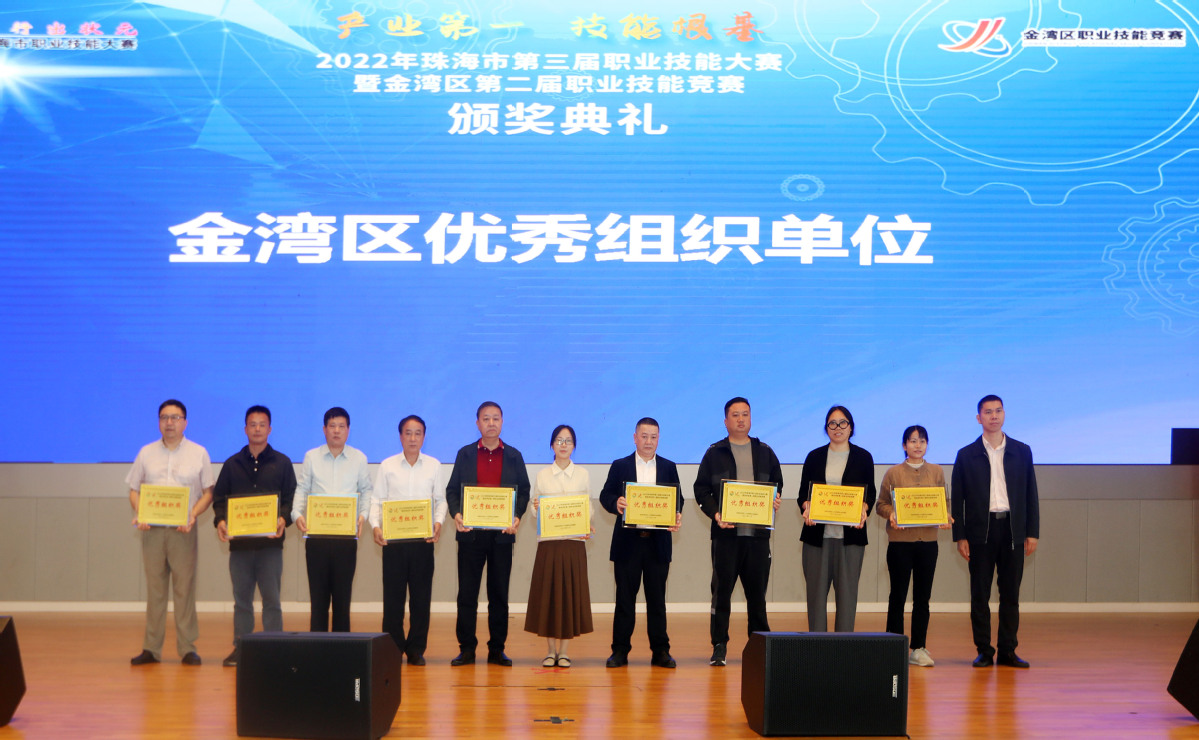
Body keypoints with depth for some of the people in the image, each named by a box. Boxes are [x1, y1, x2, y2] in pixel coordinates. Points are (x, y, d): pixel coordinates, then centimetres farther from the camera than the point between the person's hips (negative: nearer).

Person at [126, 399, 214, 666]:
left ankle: (187, 647, 1)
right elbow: (134, 489, 12)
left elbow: (208, 492, 5)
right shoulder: (146, 453, 12)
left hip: (183, 530, -2)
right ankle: (151, 648, 8)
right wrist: (139, 514, -6)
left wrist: (193, 515, -11)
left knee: (185, 587, -3)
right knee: (154, 588, 4)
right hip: (152, 529, 2)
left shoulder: (199, 453, 6)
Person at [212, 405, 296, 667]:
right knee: (241, 599, 8)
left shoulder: (282, 463, 7)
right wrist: (220, 520, -8)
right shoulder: (232, 464, 12)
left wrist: (283, 519, -15)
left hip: (270, 542, -2)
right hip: (239, 542, 2)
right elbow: (219, 497, 11)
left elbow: (292, 498, 4)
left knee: (271, 599, -1)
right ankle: (240, 648, 14)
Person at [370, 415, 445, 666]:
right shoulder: (387, 466, 6)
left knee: (421, 595, 2)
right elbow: (377, 499, 5)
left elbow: (440, 499, 10)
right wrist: (375, 525, -10)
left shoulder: (434, 465, 8)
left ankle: (416, 649, 12)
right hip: (393, 538, -1)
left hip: (423, 539, 1)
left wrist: (438, 522, -8)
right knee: (393, 594, 1)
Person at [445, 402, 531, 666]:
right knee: (467, 594, 1)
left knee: (499, 595, 5)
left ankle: (497, 649, 12)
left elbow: (524, 491, 8)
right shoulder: (465, 454, 8)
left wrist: (517, 516, -10)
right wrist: (456, 513, -12)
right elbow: (452, 489, 7)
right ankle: (466, 649, 9)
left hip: (502, 533, 0)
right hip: (470, 533, 0)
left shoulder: (514, 456, 9)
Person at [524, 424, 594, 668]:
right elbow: (534, 510, 8)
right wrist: (535, 508, -15)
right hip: (548, 541, 0)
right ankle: (550, 650, 10)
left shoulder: (583, 475, 8)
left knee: (571, 592, 0)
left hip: (574, 541, 0)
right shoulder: (541, 475, 8)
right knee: (547, 592, 0)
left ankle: (563, 650, 9)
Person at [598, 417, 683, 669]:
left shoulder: (669, 467, 10)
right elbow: (605, 495, 2)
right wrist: (615, 503, -20)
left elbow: (678, 499, 8)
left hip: (658, 542, 1)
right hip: (627, 541, -1)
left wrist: (677, 517, -12)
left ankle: (660, 651, 11)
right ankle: (620, 650, 9)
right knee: (625, 597, 3)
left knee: (657, 598, 5)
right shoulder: (620, 466, 6)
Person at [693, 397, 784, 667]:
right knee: (721, 591, 0)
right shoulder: (715, 453, 5)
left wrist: (776, 500, -6)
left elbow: (777, 485, 16)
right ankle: (719, 647, 7)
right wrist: (715, 514, -14)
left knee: (757, 592, 7)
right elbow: (701, 490, 1)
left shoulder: (765, 452, 13)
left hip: (758, 533, 2)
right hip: (726, 533, -2)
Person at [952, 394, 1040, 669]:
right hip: (980, 531, -1)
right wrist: (959, 537, -3)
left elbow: (1030, 494, 8)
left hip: (1013, 530, 1)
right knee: (980, 594, 1)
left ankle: (1007, 651, 11)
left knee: (1011, 593, 4)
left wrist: (1032, 533, 2)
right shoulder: (967, 455, 4)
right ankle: (984, 652, 8)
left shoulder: (1021, 452, 8)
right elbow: (957, 499, 4)